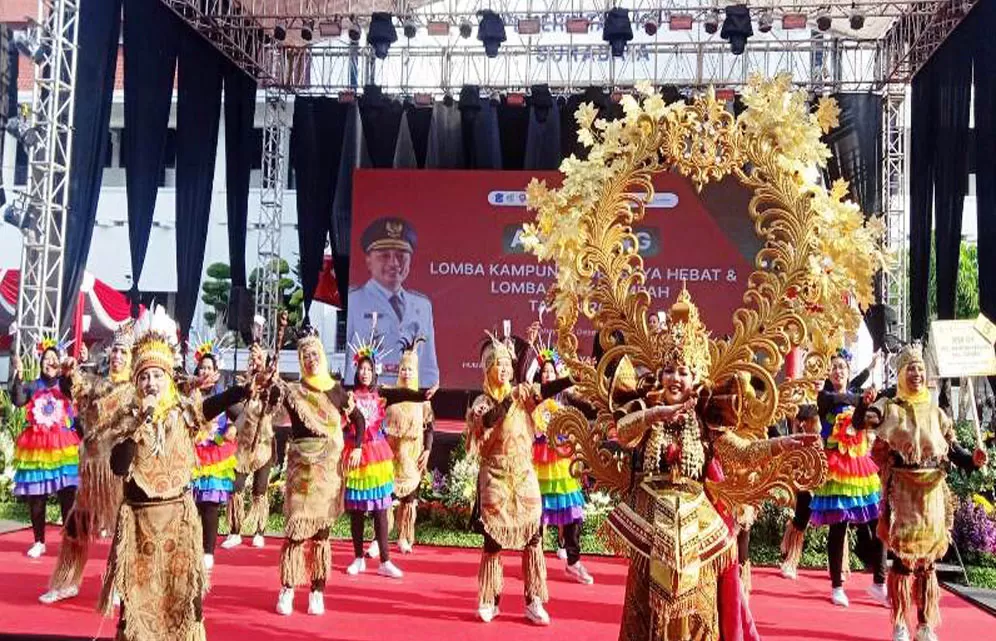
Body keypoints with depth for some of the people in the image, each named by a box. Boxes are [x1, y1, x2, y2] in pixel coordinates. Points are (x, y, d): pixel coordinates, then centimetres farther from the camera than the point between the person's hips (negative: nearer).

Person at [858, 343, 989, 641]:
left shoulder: (936, 412, 12)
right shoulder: (889, 406, 2)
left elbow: (953, 449, 8)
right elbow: (860, 422, -16)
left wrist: (973, 459, -12)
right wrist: (864, 406, -38)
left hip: (932, 491, 3)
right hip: (901, 490, -3)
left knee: (928, 556, 6)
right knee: (902, 555, -5)